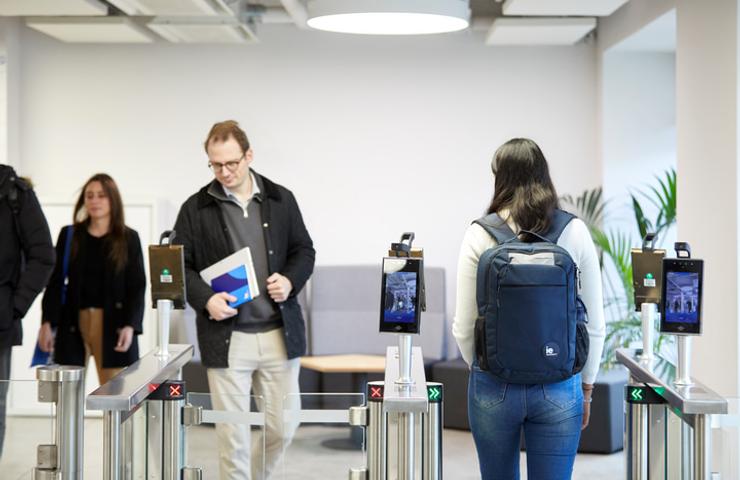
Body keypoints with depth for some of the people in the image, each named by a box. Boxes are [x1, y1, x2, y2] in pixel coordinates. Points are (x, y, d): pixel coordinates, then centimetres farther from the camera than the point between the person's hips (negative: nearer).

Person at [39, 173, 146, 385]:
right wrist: (47, 322, -2)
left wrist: (130, 325, -11)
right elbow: (56, 282, 8)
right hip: (73, 321, 2)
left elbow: (137, 286, 1)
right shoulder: (69, 235, 10)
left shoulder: (128, 238, 6)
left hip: (112, 323, -2)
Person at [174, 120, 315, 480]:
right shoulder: (196, 209, 1)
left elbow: (304, 250, 14)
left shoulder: (281, 200, 7)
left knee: (283, 426, 9)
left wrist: (290, 280, -6)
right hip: (227, 338, -2)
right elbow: (180, 265, 3)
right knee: (232, 433, 1)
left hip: (279, 333, 3)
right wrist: (205, 299, -14)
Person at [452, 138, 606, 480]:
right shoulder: (575, 232, -1)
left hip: (495, 387, 0)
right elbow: (595, 324, 1)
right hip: (559, 388, 0)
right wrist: (586, 388, 13)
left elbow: (464, 327, -2)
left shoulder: (480, 236, -4)